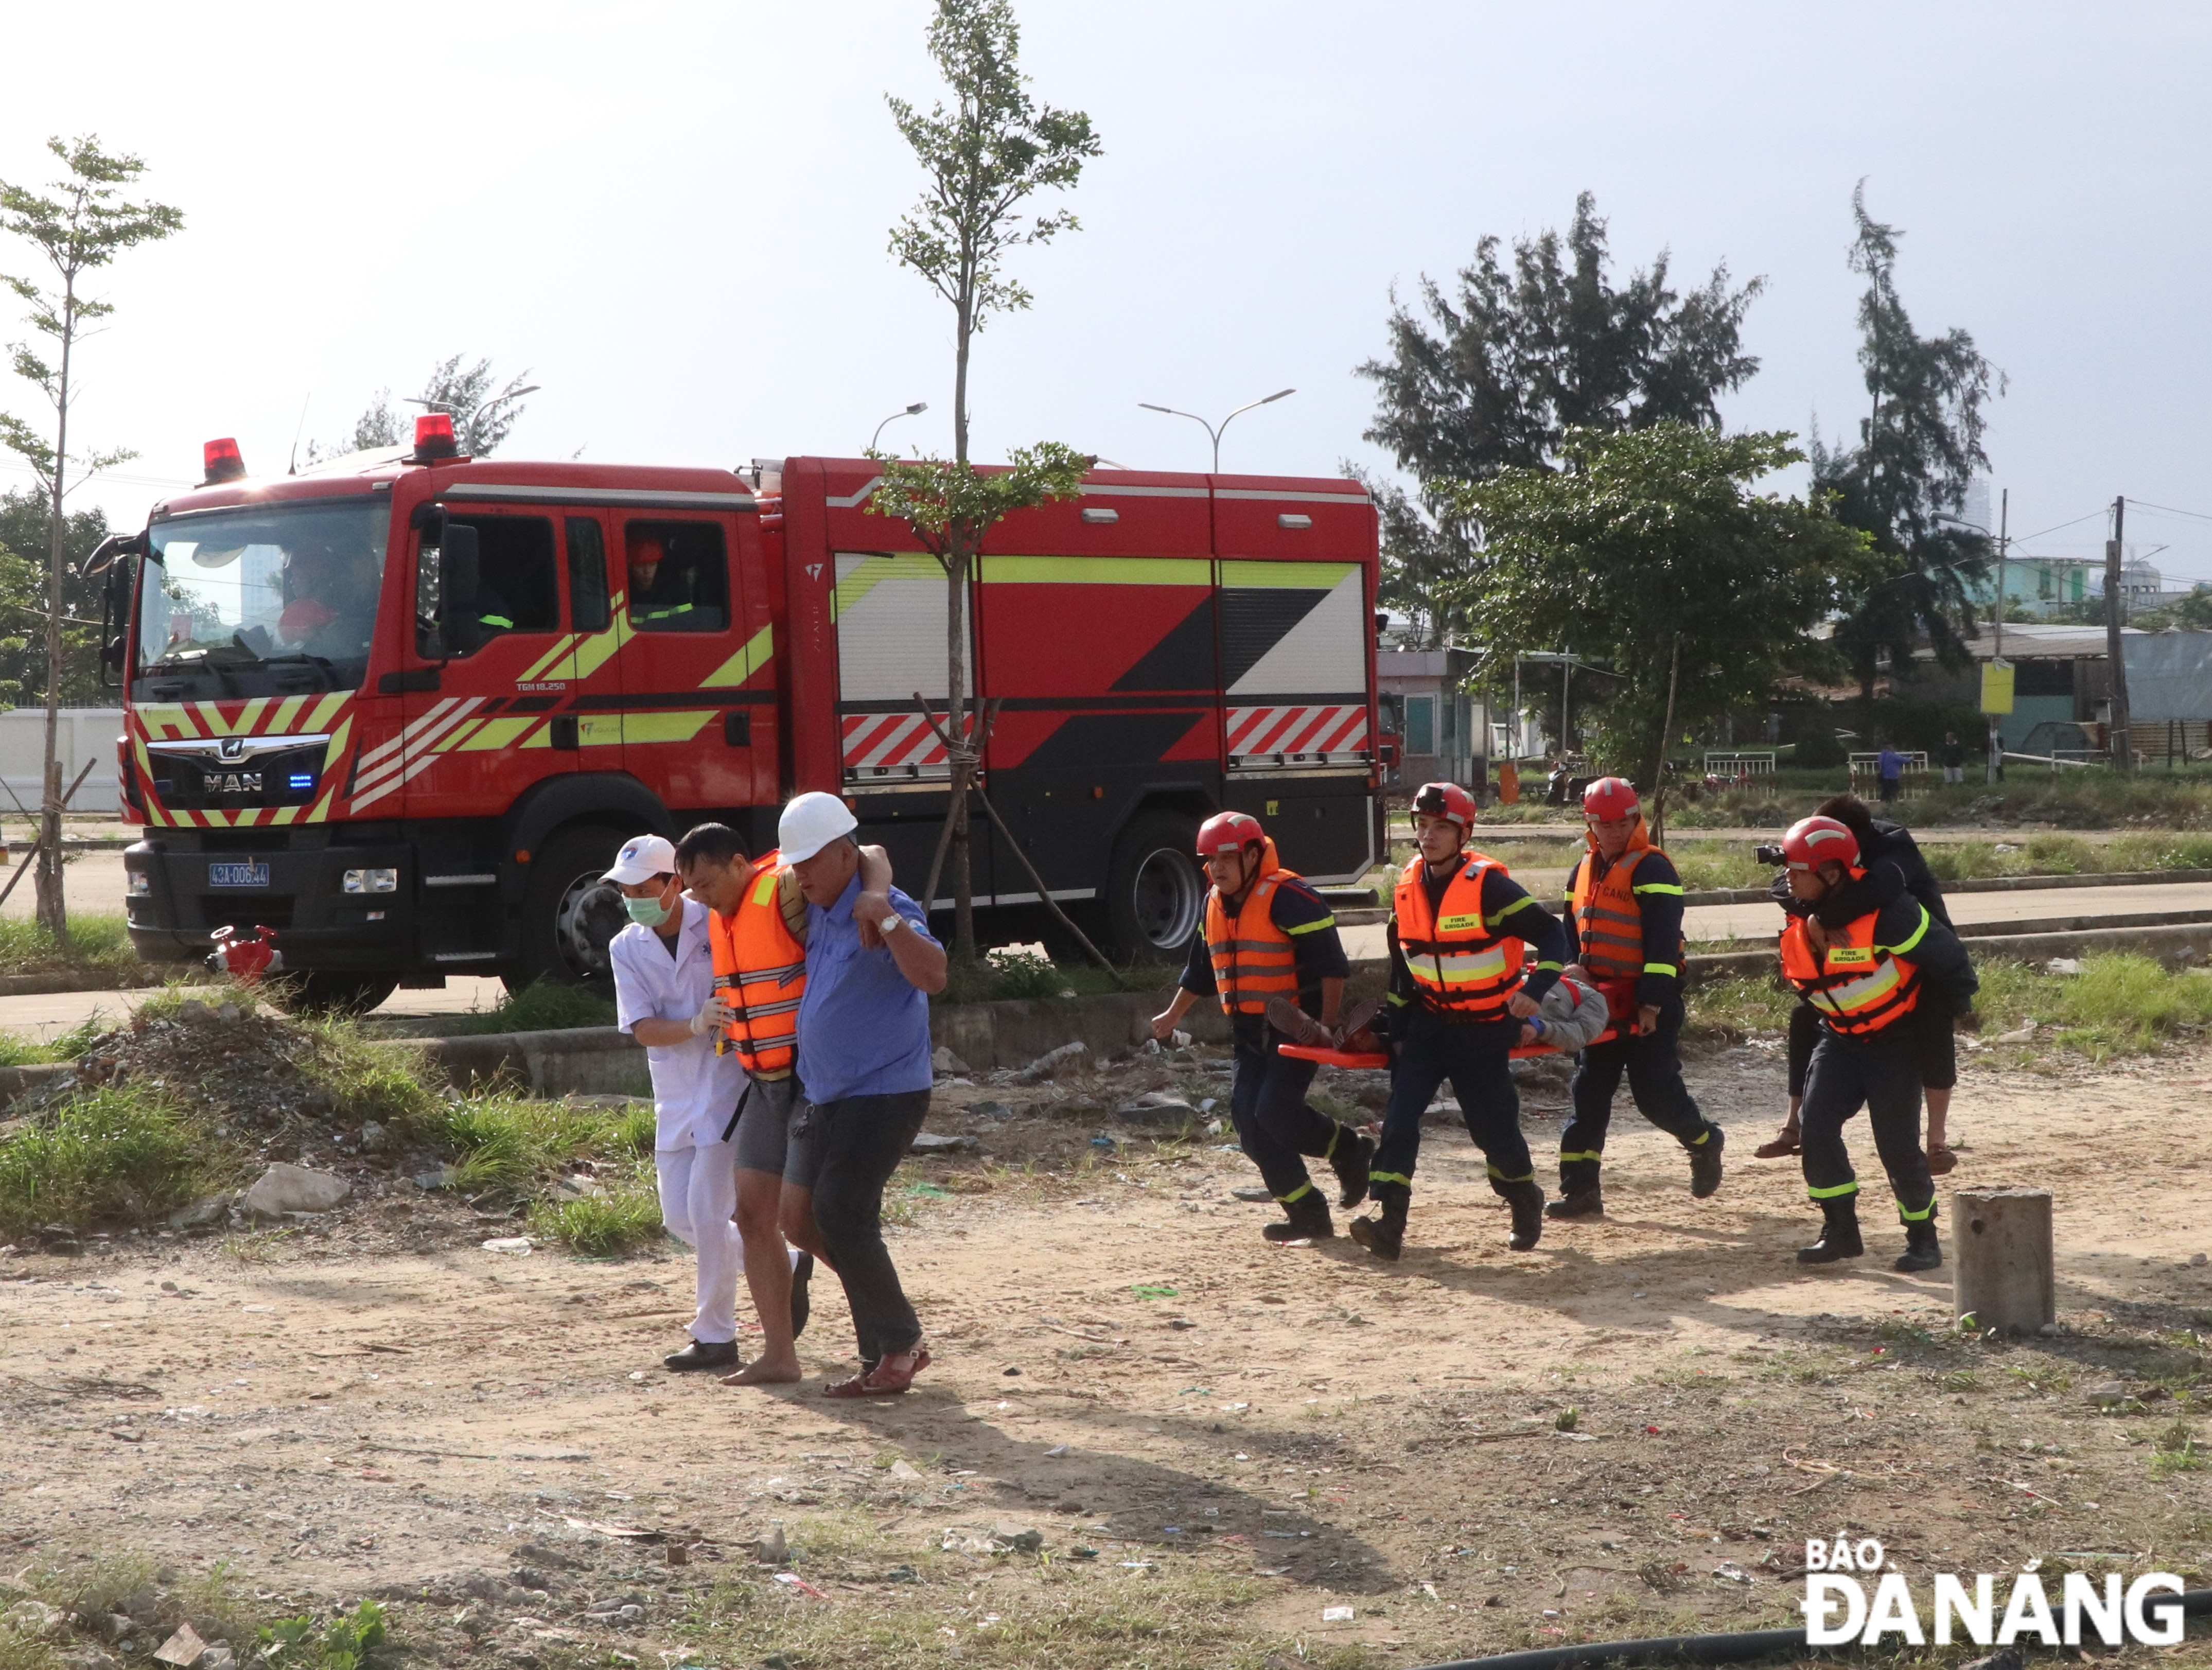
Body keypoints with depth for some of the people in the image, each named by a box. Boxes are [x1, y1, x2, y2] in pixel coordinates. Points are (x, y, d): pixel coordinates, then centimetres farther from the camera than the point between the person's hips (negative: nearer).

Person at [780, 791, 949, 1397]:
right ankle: (891, 1351, 20)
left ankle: (898, 1349, -3)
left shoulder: (889, 910, -15)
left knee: (842, 1216, -14)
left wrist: (886, 918, -37)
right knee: (830, 1222, 10)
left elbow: (932, 975, -32)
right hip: (827, 1097, 9)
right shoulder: (818, 912, 11)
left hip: (885, 1093, -9)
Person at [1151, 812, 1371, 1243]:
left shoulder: (1288, 899, -17)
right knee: (1250, 1122, -1)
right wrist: (1173, 1016, 23)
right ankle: (1306, 1213, 7)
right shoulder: (1215, 905, 10)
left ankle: (1348, 1149, 9)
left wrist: (1328, 1025, -21)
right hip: (1248, 1031, 8)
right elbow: (1201, 970, 24)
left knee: (1276, 1111, -19)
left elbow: (1331, 965, -18)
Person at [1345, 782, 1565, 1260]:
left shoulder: (1488, 884, -18)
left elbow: (1552, 937, -18)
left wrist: (1535, 991, -33)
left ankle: (1527, 1206, 32)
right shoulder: (1407, 886, 1)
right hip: (1430, 1021, 5)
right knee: (1399, 1117, -10)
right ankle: (1390, 1222, -14)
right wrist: (1398, 1029, 11)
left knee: (1493, 1127, 5)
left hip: (1485, 1030, -5)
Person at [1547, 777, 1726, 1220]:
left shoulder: (1652, 869, -12)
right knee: (1589, 1092, 4)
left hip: (1650, 1003, -7)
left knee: (1655, 1091, -5)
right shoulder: (1584, 870, 12)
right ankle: (1580, 1189, 6)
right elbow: (1573, 935, 20)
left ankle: (1704, 1142, 24)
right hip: (1603, 1000, 7)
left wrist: (1652, 1002, -23)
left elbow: (1663, 941, -19)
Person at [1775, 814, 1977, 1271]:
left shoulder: (1886, 912, -28)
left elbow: (1948, 957, -18)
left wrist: (1948, 1011, -7)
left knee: (1898, 1145, -5)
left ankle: (1924, 1237, 16)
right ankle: (1840, 1231, 1)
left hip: (1895, 1041, -6)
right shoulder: (1800, 915, -6)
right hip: (1839, 1037, 6)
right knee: (1817, 1126, -11)